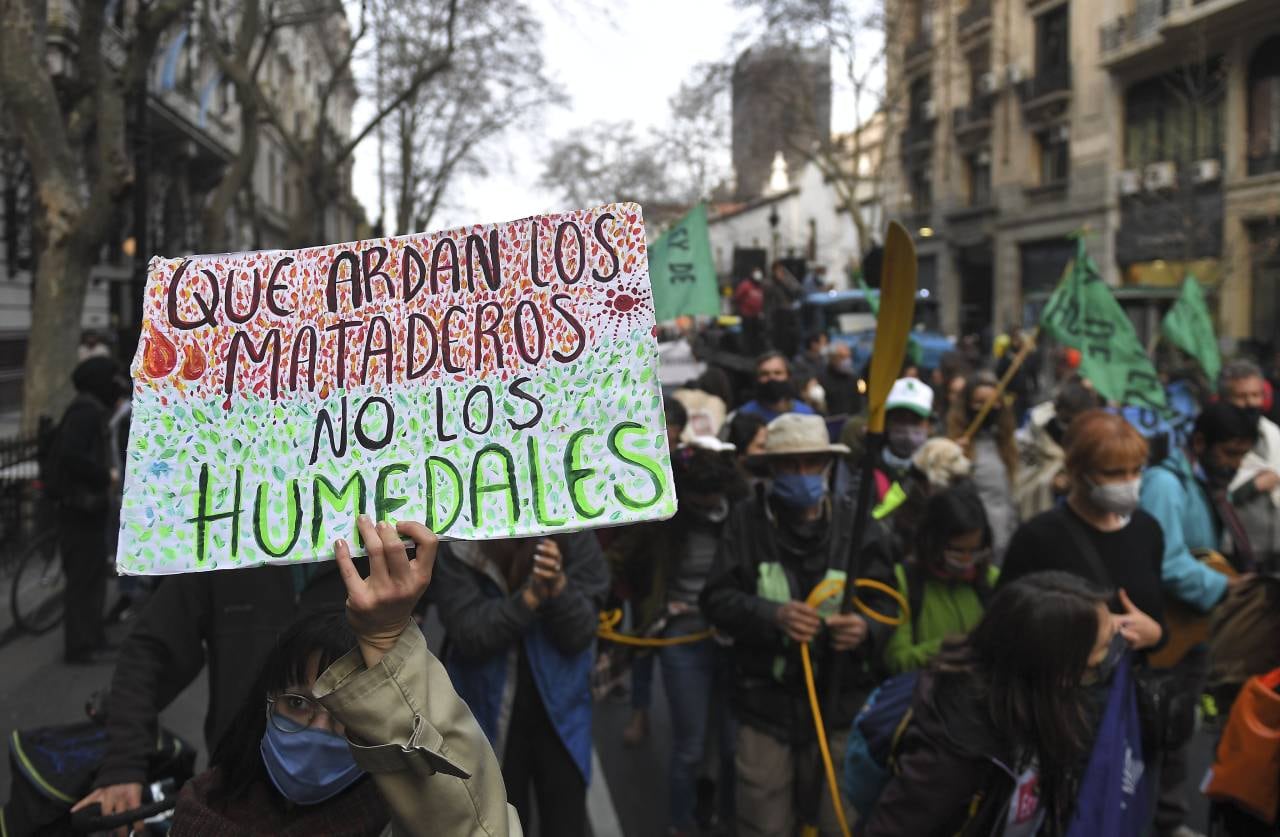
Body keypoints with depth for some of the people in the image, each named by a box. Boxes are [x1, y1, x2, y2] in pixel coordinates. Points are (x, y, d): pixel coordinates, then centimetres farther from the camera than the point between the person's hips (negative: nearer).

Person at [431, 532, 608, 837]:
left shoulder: (574, 539, -11)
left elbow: (579, 635, -11)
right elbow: (468, 635, -18)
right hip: (491, 714, 0)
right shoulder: (458, 549, -13)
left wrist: (559, 585, -30)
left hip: (560, 712, 1)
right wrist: (529, 596, -31)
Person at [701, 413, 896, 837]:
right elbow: (717, 598, -5)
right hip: (765, 703, 0)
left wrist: (866, 630, -22)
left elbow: (887, 602, 0)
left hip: (840, 703, 0)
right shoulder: (746, 518, -3)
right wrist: (773, 616, -22)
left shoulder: (856, 521, -3)